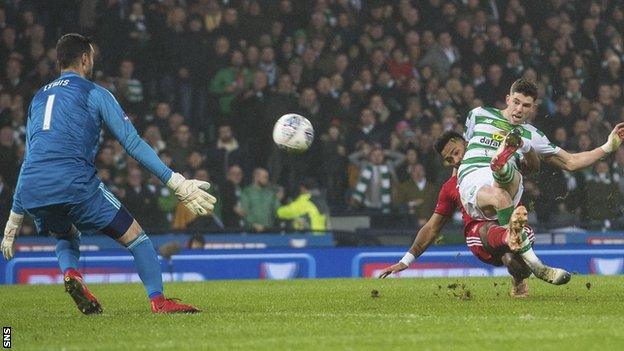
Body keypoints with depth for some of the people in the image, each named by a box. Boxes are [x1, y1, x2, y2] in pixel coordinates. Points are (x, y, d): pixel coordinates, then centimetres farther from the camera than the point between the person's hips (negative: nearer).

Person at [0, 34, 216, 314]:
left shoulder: (38, 98, 27)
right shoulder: (94, 93, 11)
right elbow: (133, 144, 4)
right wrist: (177, 183, 4)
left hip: (31, 194, 5)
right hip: (74, 183, -5)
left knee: (66, 237, 33)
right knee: (134, 236, 6)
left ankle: (70, 273, 3)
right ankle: (158, 300, -8)